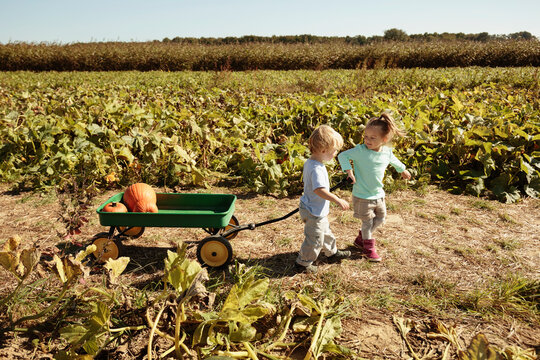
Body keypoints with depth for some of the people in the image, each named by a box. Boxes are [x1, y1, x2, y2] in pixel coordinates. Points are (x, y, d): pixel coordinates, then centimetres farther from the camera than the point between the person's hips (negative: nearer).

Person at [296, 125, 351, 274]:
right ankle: (303, 263, 23)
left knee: (325, 232, 28)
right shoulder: (317, 169, -31)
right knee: (315, 239, 6)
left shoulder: (309, 163, 1)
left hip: (317, 210, 10)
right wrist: (338, 200, -38)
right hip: (314, 213, -10)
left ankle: (333, 252, 48)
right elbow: (319, 189, -42)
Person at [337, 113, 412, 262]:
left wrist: (403, 170, 36)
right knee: (368, 222, 5)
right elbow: (342, 156, -17)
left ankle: (361, 238, 38)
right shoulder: (360, 150, -20)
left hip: (378, 194, 6)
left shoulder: (387, 152, -3)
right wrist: (348, 170, -30)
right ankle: (368, 248, 27)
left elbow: (394, 160, 19)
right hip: (362, 195, -6)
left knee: (380, 218, 17)